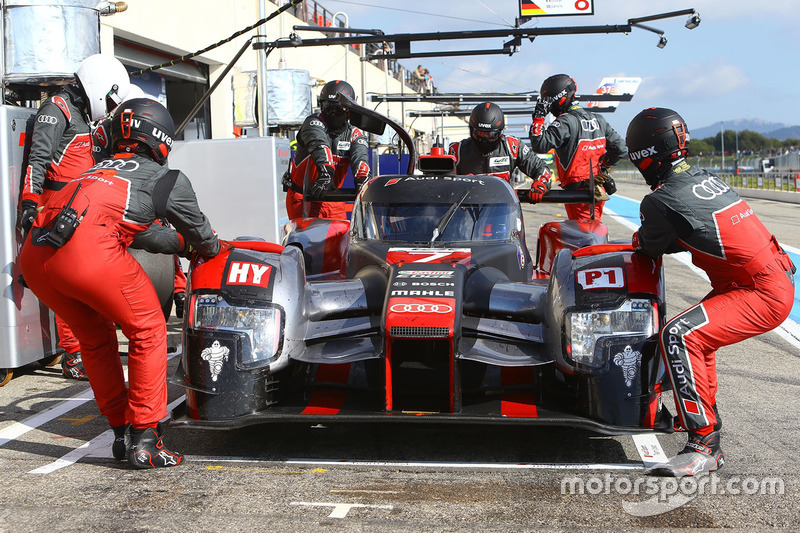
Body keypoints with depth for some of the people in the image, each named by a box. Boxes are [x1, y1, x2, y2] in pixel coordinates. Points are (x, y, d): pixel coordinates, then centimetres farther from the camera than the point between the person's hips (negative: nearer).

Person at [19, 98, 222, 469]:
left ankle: (121, 431, 31)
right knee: (147, 330, 12)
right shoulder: (167, 178, 19)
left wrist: (184, 245, 63)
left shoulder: (98, 171, 37)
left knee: (95, 337, 25)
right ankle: (144, 439, 11)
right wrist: (211, 250, 56)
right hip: (90, 250, -7)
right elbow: (199, 231, 33)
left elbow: (143, 233, 49)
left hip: (32, 254, 7)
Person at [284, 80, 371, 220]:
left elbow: (360, 156, -16)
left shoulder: (354, 134, 4)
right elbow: (319, 145, -29)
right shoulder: (314, 122, -9)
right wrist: (326, 172, -49)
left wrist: (362, 179, -38)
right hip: (302, 197, -4)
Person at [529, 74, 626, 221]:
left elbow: (540, 145, -21)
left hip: (578, 191, -8)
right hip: (598, 191, 8)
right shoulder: (598, 120, 11)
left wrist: (538, 117, -12)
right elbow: (619, 147, 13)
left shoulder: (565, 122, -13)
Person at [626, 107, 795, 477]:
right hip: (779, 278, 10)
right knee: (698, 328, 28)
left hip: (762, 295, -10)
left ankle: (704, 445, -20)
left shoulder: (660, 201, -17)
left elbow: (651, 249, 1)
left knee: (678, 335, -23)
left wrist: (636, 240, 21)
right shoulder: (705, 178, 7)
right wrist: (646, 240, 18)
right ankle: (707, 414, 43)